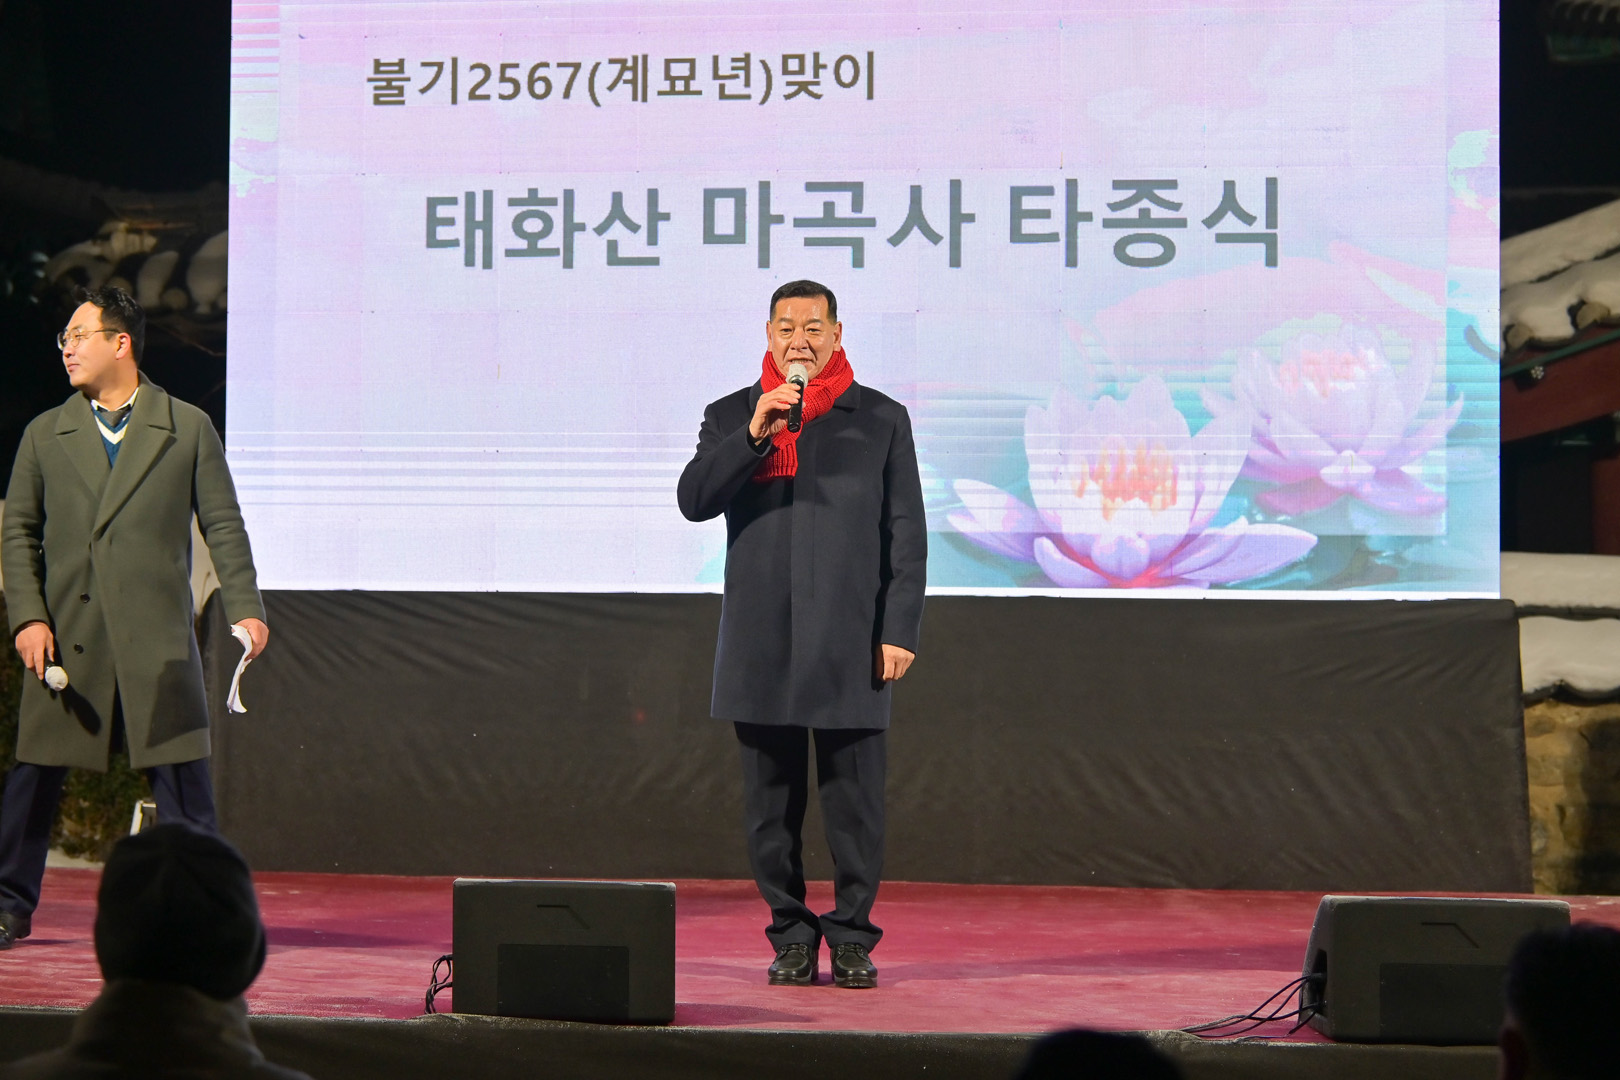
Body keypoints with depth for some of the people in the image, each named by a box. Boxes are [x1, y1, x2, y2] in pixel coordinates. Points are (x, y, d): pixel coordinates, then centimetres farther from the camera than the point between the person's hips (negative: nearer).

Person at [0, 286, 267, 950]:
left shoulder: (188, 429, 6)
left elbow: (223, 526, 5)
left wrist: (244, 608, -6)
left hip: (157, 635, -2)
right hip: (67, 634, 2)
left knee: (181, 775, -2)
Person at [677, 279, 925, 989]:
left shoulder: (882, 420, 8)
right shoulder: (731, 416, 11)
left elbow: (906, 535, 6)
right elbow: (694, 500, -3)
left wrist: (900, 630, -2)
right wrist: (755, 432, -13)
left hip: (849, 640, -1)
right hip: (760, 643, 1)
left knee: (854, 801, -2)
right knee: (771, 804, 3)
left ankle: (852, 938, 8)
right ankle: (792, 938, 12)